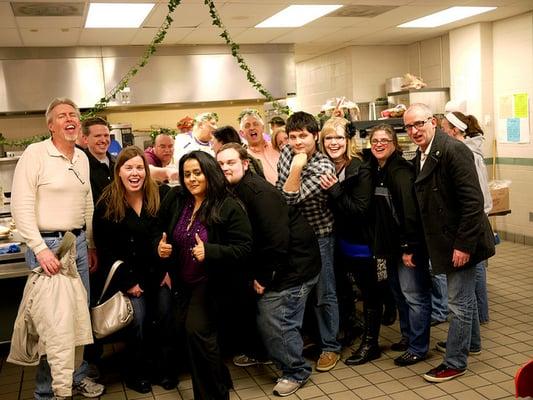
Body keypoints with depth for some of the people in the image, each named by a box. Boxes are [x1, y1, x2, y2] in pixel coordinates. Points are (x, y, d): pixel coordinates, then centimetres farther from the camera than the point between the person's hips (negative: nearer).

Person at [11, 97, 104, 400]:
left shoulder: (83, 158, 11)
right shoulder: (35, 153, -10)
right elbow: (21, 206, -14)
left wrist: (90, 246, 18)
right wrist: (40, 249, -19)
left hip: (78, 242, 6)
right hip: (47, 244, -6)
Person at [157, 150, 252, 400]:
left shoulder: (229, 207, -18)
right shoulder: (175, 200, -4)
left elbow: (244, 248, -20)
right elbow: (160, 231, 12)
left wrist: (209, 251, -32)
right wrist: (160, 246, -10)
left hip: (210, 281, -6)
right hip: (182, 281, 6)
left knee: (197, 330, -18)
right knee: (186, 330, 15)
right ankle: (220, 380, 38)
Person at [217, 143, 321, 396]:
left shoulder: (259, 192, -23)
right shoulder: (234, 193, 4)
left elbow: (277, 239, -26)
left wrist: (263, 277, -17)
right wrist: (257, 274, 4)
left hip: (295, 264, -9)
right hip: (273, 265, 9)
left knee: (275, 320, -6)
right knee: (263, 312, 17)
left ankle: (296, 372, 14)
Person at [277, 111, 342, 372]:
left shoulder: (323, 167, -23)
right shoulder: (287, 152, -3)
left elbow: (292, 198, -28)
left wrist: (297, 167, -34)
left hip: (318, 236, -6)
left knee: (323, 294, 3)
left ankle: (330, 346, 18)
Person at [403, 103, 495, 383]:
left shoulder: (453, 150, -19)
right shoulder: (421, 157, 7)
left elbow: (473, 201, -23)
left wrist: (463, 244, -22)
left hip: (461, 241, -9)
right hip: (446, 240, 9)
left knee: (459, 301, 1)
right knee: (464, 295, 24)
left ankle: (455, 362, 14)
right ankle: (471, 341, 43)